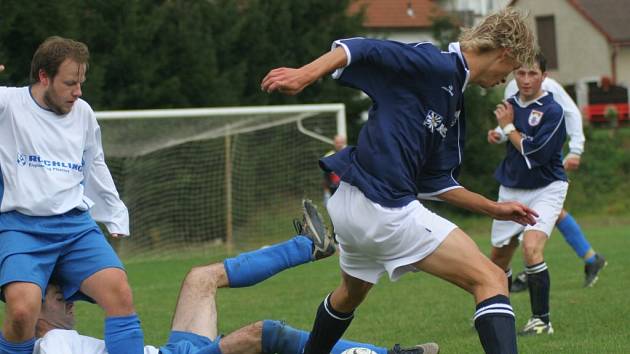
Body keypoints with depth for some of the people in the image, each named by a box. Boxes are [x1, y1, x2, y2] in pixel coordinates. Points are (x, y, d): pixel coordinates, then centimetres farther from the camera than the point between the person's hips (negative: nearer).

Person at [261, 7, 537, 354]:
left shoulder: (453, 104, 19)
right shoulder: (437, 66, -9)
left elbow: (436, 180, 24)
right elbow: (363, 50, -19)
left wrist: (495, 208, 25)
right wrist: (304, 74, -33)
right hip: (386, 210, -11)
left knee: (351, 294, 36)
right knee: (491, 280, -12)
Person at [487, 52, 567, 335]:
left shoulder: (552, 111, -15)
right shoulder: (510, 104, 5)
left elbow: (534, 154, -21)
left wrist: (508, 126, -12)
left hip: (545, 189, -6)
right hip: (511, 190, 6)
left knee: (531, 248, -26)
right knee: (499, 257, 13)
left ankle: (541, 319, -17)